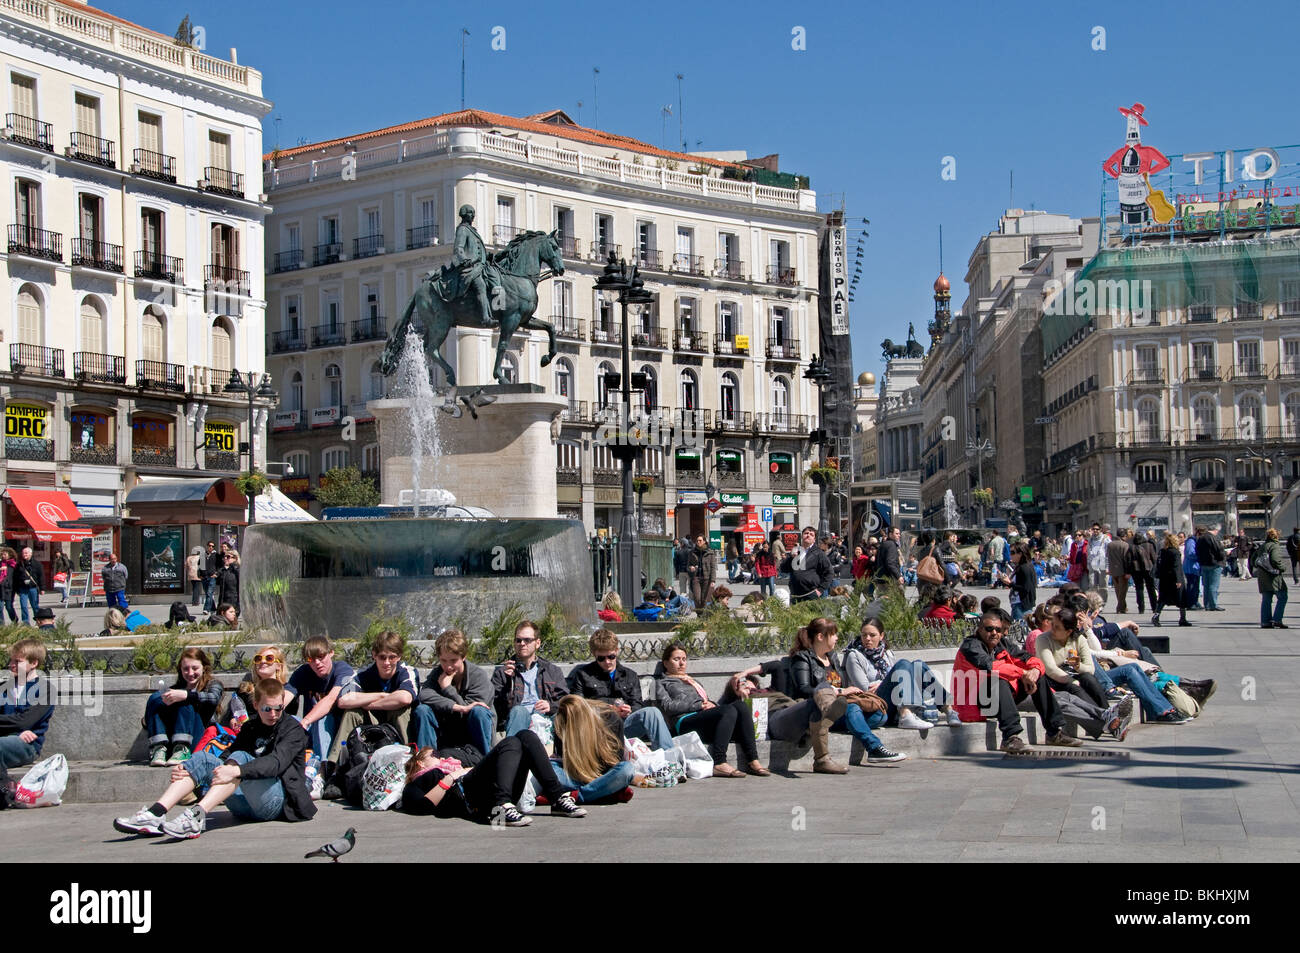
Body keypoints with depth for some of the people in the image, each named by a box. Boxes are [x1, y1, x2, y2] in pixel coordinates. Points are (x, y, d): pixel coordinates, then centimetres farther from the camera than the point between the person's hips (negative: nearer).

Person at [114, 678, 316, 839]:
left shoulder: (293, 729, 4)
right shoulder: (250, 729, 23)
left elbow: (277, 762, -16)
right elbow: (225, 758, 11)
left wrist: (236, 771, -34)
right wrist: (186, 770, -10)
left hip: (276, 800, -6)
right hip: (245, 805, 6)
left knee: (239, 758, -29)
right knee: (203, 758, -10)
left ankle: (197, 816, -48)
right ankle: (156, 813, -30)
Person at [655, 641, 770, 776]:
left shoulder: (693, 682, 41)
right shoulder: (662, 682, 21)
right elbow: (668, 706, 1)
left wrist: (711, 704, 5)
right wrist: (699, 705, -7)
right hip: (684, 721, -6)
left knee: (740, 705, -24)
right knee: (729, 710, -32)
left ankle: (752, 761, -33)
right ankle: (719, 764, -45)